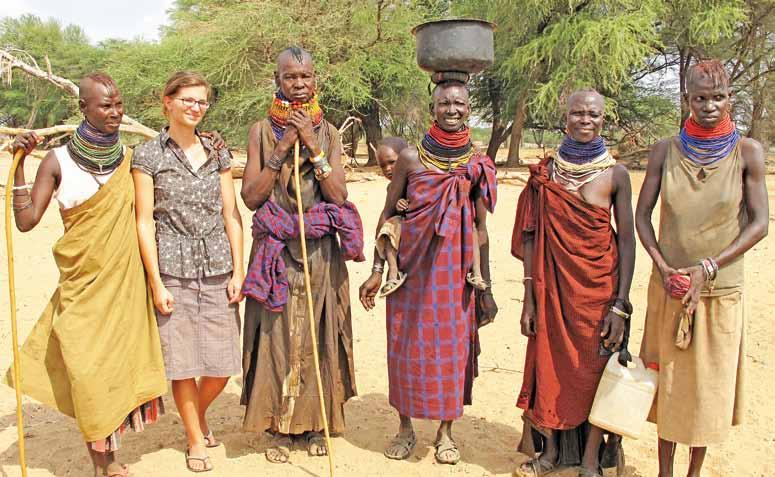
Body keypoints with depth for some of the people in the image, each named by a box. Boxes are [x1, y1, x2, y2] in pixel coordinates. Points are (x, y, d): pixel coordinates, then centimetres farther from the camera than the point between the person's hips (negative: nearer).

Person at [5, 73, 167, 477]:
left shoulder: (128, 156, 3)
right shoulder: (58, 161, -4)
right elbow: (26, 220, -8)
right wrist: (18, 163, -14)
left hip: (125, 280, 3)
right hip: (83, 284, -2)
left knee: (120, 361, 8)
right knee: (88, 369, -3)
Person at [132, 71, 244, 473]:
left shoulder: (217, 153, 10)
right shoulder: (148, 156, 0)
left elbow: (231, 215, 9)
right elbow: (145, 222, -2)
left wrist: (238, 271, 2)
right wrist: (156, 283, -6)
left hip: (217, 267, 3)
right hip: (173, 269, -3)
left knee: (223, 363, 5)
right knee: (183, 362, 4)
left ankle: (198, 415, 36)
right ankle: (196, 440, 26)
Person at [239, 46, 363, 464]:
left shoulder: (328, 132, 6)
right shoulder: (261, 131, 2)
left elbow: (339, 196, -5)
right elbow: (250, 196, -6)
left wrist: (312, 145, -12)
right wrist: (283, 149, -12)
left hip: (320, 252, 1)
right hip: (275, 249, -1)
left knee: (317, 335, 7)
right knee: (276, 335, 2)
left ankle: (314, 422, 23)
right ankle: (278, 425, 18)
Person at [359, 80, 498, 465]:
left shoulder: (477, 164, 2)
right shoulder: (411, 157, -3)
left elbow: (480, 227, 5)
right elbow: (388, 214, 1)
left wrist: (486, 286, 5)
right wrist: (377, 270, -3)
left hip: (455, 270, 1)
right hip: (411, 267, -1)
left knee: (453, 347, 7)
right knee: (407, 346, 7)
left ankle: (446, 430, 26)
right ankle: (405, 427, 26)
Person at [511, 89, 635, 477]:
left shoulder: (615, 174, -3)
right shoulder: (545, 171, 1)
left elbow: (626, 241, -3)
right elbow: (531, 236, 2)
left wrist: (620, 305, -9)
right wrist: (529, 297, -2)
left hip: (599, 287, -1)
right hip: (553, 285, 2)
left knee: (595, 371, 6)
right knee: (550, 366, 9)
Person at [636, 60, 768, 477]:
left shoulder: (747, 152, -6)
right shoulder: (665, 150, -2)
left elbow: (759, 223, -6)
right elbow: (641, 215, 2)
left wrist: (707, 268, -14)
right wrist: (663, 268, -10)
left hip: (721, 290, -1)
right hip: (668, 287, 1)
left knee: (709, 383, 9)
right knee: (668, 380, 10)